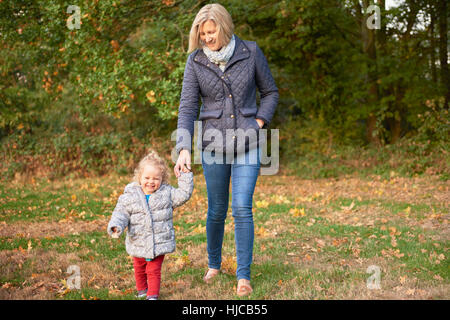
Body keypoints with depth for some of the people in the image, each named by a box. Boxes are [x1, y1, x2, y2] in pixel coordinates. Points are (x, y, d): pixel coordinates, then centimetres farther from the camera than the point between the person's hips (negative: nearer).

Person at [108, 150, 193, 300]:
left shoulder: (166, 193, -2)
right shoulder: (129, 196, -5)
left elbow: (184, 194, -3)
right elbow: (121, 213, -6)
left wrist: (185, 175, -7)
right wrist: (116, 226, -25)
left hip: (159, 243, -2)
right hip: (138, 245, 2)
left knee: (154, 271, 1)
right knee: (139, 270, 20)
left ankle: (153, 294, 13)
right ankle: (142, 290, 42)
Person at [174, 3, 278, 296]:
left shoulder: (250, 52, -3)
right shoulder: (196, 61, -3)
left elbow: (271, 92, 8)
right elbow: (187, 108, -6)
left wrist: (259, 123, -5)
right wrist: (184, 149, -17)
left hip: (247, 145, -1)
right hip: (213, 145, 1)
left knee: (243, 209, -6)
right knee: (216, 211, 10)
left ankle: (244, 275, 4)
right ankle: (214, 264, 32)